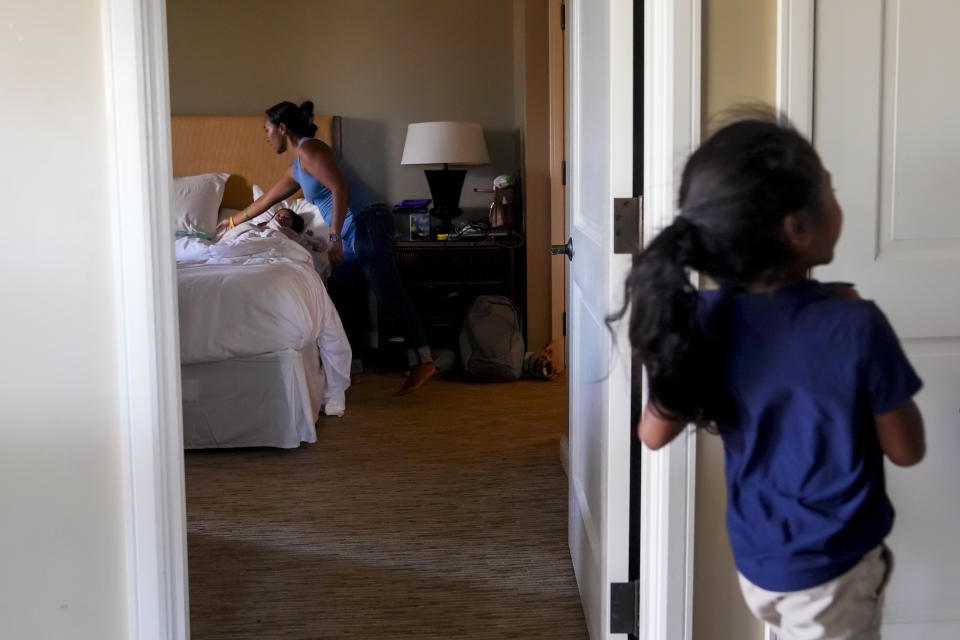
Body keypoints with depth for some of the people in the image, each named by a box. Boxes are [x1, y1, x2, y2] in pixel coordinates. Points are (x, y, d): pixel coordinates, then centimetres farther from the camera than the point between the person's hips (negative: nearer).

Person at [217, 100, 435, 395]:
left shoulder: (308, 149, -8)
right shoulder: (297, 167, 21)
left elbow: (340, 187, -20)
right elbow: (268, 198, 37)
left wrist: (335, 236, -21)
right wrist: (235, 220, 49)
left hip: (364, 225, -10)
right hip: (348, 234, 10)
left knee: (391, 296, -10)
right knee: (341, 304, 10)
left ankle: (422, 361, -8)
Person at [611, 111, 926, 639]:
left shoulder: (706, 321, -12)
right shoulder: (855, 326, -25)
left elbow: (654, 433, -2)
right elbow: (906, 450, -11)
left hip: (753, 560, 5)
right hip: (831, 571, -4)